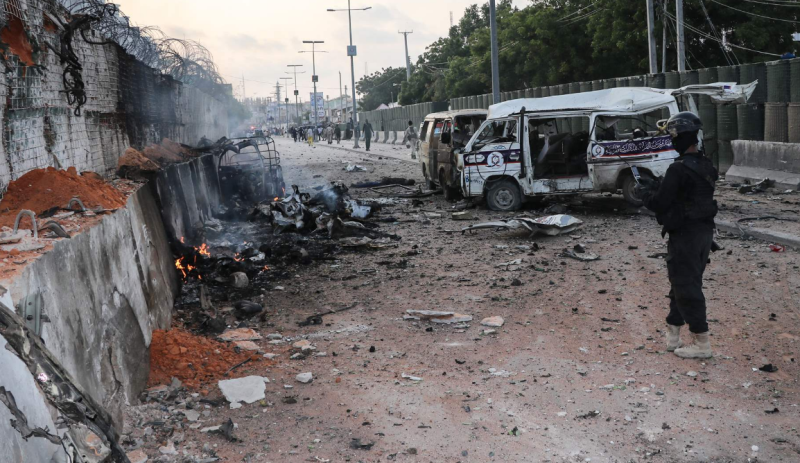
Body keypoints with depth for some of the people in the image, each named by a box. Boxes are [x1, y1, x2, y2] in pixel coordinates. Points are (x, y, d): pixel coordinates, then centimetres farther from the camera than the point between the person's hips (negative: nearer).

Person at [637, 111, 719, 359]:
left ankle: (701, 343, 3)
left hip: (685, 234, -9)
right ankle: (673, 334, 27)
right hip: (705, 231, 9)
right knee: (686, 283, 16)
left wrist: (644, 191, 2)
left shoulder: (679, 169, -21)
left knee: (685, 286, -1)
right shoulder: (706, 165, 7)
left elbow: (659, 204, -18)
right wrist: (655, 185, 18)